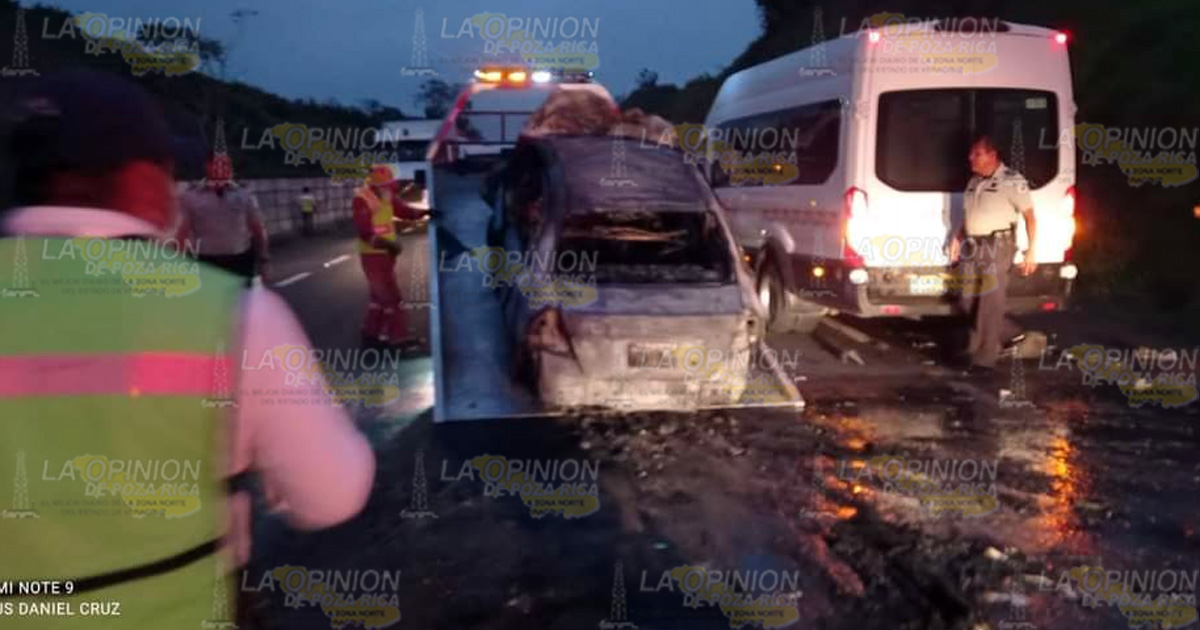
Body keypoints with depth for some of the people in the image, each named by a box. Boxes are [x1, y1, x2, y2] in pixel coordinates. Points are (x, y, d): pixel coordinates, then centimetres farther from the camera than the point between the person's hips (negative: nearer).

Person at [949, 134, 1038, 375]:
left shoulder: (1012, 180, -8)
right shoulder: (974, 181, 14)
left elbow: (1029, 216, -9)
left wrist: (1031, 251, -14)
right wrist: (958, 238, 15)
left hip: (997, 246, -8)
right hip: (972, 247, 8)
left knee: (990, 303, -6)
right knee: (968, 301, 10)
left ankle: (984, 359, 0)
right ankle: (1010, 334, 31)